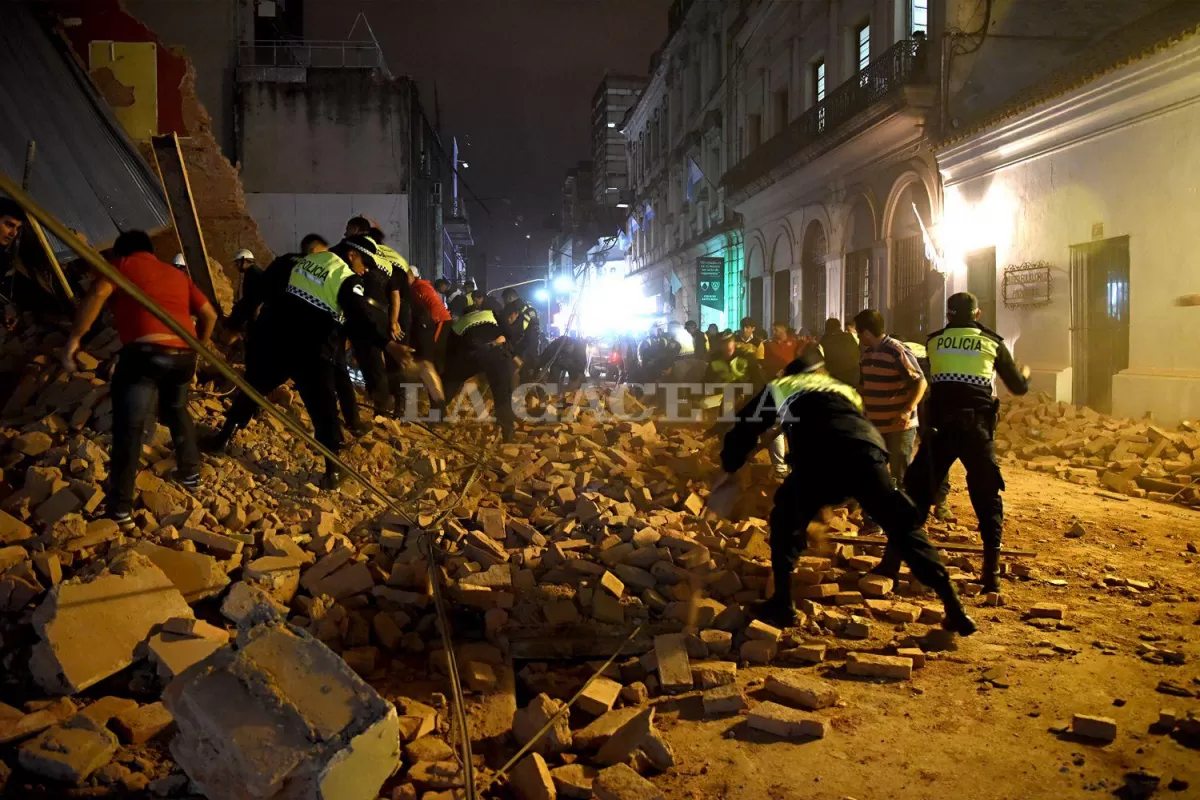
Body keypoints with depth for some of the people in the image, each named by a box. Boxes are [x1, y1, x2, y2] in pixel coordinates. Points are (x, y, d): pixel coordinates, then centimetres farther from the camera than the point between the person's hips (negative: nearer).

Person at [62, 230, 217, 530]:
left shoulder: (123, 265, 13)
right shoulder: (177, 274, 27)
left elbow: (98, 294, -6)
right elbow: (209, 315, 23)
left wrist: (74, 339, -2)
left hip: (144, 353, -5)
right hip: (183, 355, 5)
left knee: (128, 430, 1)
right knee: (176, 411, 31)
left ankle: (120, 510, 4)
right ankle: (190, 473, 40)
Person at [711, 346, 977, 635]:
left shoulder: (780, 387, 32)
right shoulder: (843, 389, 41)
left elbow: (744, 428, 35)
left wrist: (727, 469, 49)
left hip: (820, 460, -3)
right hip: (868, 452, 3)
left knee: (786, 523, 19)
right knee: (904, 526, 12)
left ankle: (781, 605, 13)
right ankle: (953, 607, 4)